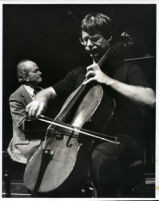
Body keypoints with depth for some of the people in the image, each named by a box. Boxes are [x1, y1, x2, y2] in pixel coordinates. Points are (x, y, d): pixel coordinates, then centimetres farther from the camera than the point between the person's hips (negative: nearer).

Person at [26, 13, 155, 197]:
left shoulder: (127, 69, 0)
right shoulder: (79, 74, 17)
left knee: (100, 157, -39)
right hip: (85, 140, 6)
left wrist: (109, 80, -18)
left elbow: (151, 99, -17)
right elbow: (49, 92, 19)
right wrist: (41, 99, -7)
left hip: (123, 140, -6)